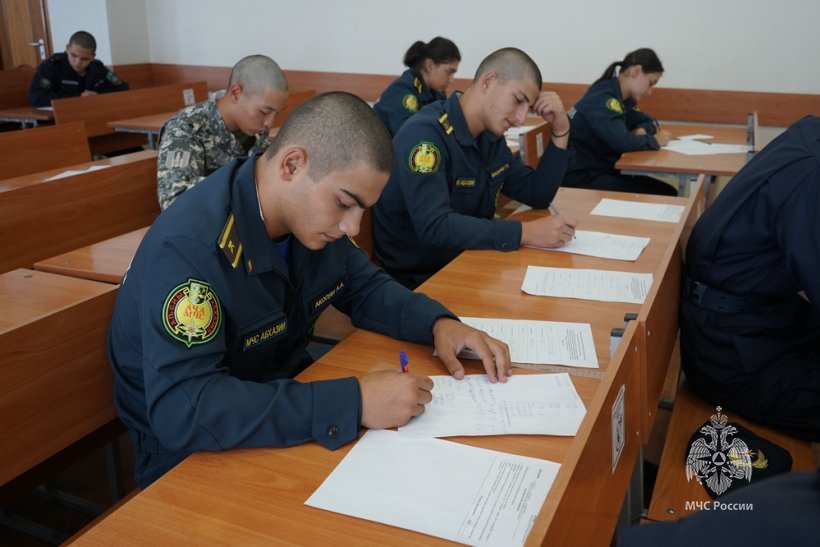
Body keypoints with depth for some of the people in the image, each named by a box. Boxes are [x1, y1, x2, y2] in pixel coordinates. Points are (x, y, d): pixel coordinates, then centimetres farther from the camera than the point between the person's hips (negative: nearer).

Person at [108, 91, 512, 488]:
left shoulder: (311, 214, -6)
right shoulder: (191, 245, -30)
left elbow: (365, 287, 9)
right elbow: (181, 410, -38)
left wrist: (438, 322, -11)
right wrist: (353, 403, -41)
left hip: (283, 394, 7)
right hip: (188, 449, -7)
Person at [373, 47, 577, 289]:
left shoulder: (491, 137, 6)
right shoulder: (425, 133, -20)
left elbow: (538, 195, 12)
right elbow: (434, 227, -31)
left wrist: (560, 131, 1)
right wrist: (524, 232, -31)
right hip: (417, 281, -8)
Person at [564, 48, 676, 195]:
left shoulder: (620, 98, 11)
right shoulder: (602, 99, -17)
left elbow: (648, 121, 24)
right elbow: (622, 141, -28)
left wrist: (642, 130, -1)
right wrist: (654, 141, -10)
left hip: (604, 170, 9)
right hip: (581, 176, -9)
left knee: (667, 193, -3)